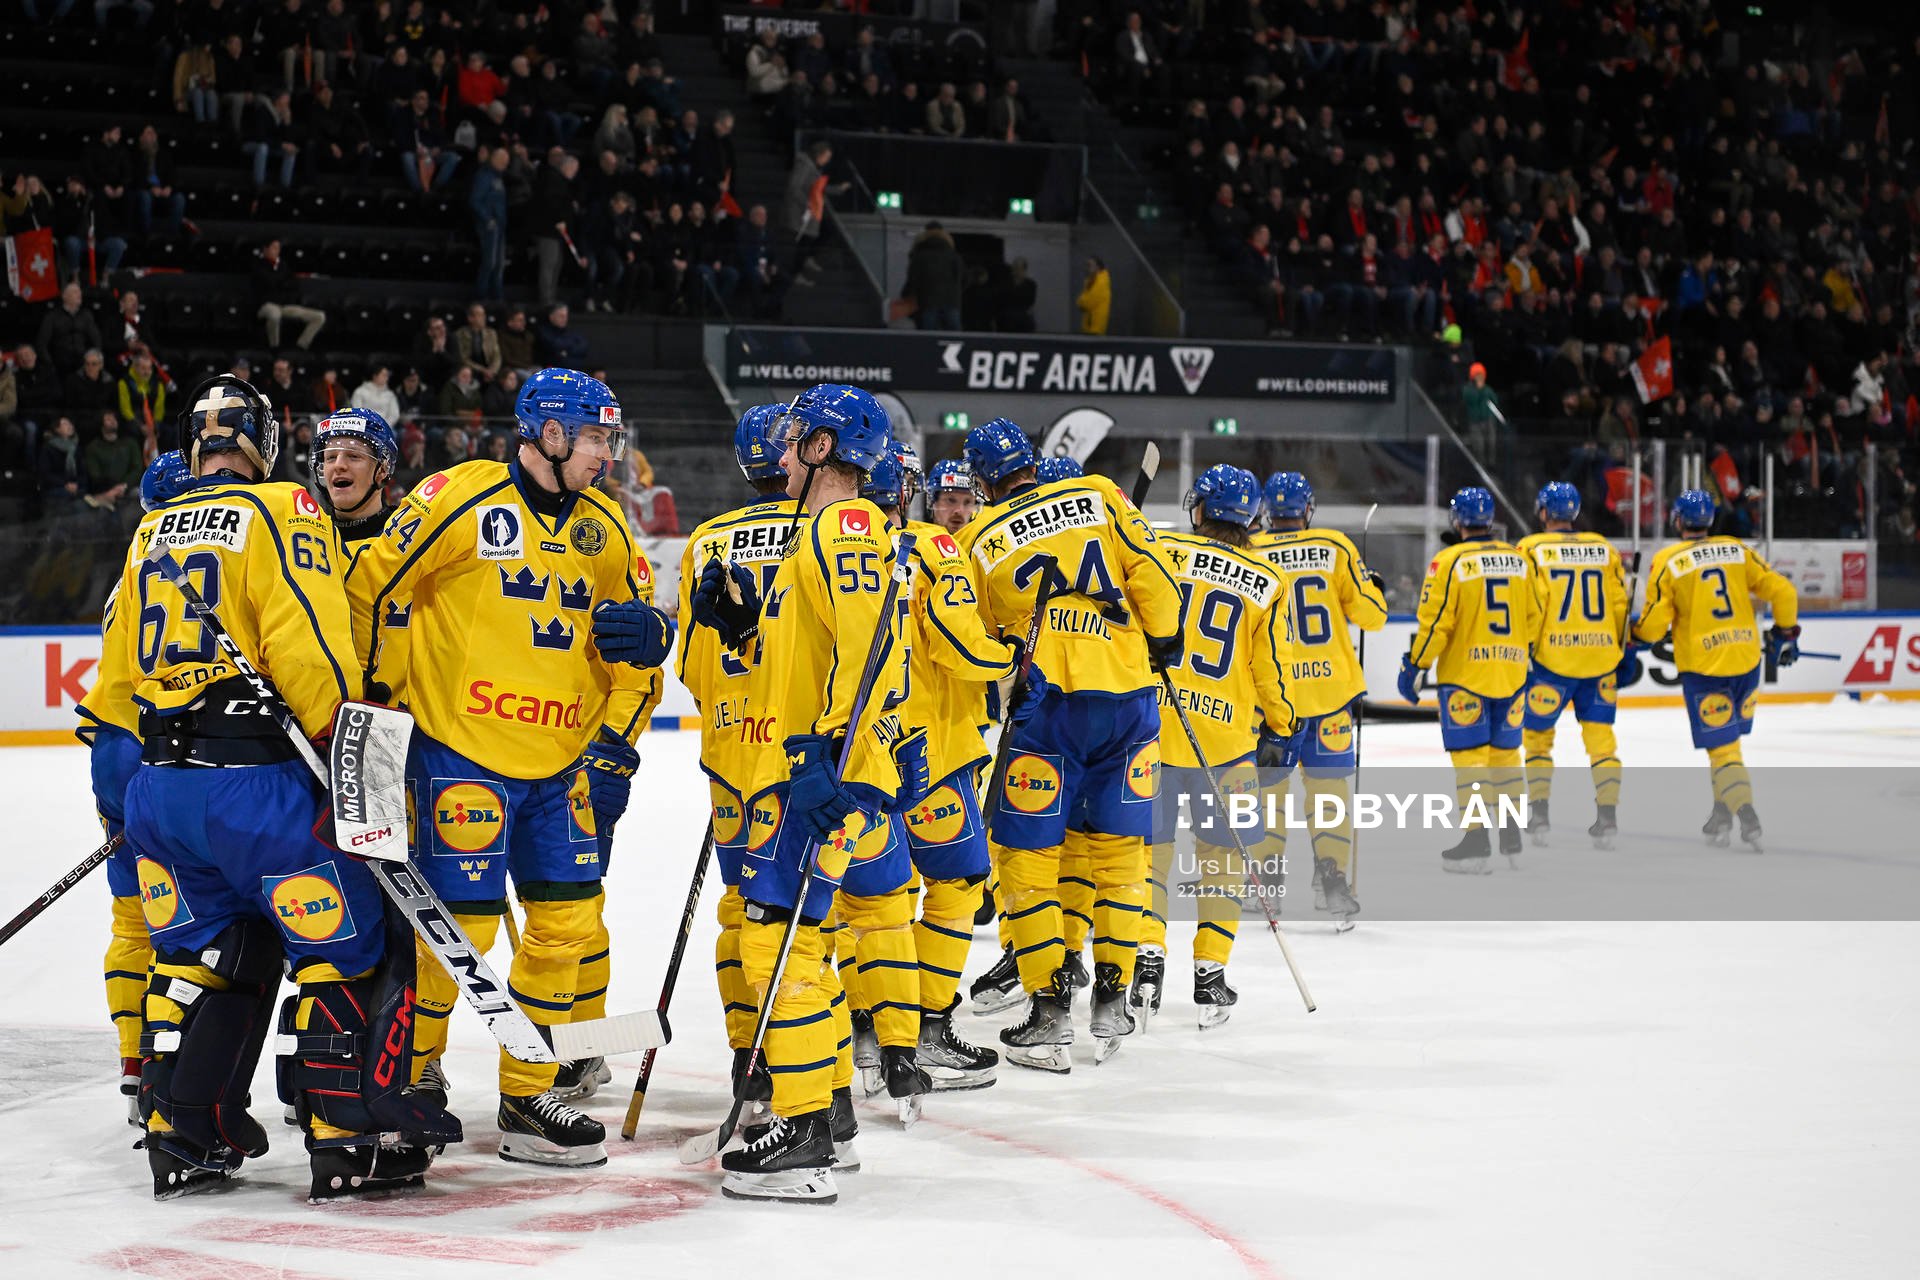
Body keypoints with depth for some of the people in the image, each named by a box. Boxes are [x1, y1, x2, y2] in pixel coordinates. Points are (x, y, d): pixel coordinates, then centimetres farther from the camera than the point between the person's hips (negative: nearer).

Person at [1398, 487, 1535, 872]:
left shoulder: (1450, 562, -10)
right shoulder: (1518, 559, 7)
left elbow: (1434, 622, -13)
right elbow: (1533, 619, 12)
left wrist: (1414, 666, -5)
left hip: (1464, 672, -5)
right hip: (1511, 670, 5)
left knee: (1469, 752, -2)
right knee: (1505, 750, 16)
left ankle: (1476, 841, -7)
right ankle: (1512, 839, 22)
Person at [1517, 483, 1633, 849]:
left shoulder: (1532, 549, -4)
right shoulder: (1603, 548, 6)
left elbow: (1529, 606, -11)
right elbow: (1621, 604, 8)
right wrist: (1621, 651, 18)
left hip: (1552, 657, -3)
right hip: (1601, 656, 3)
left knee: (1536, 732, 12)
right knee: (1600, 735, 8)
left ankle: (1538, 813, 8)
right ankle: (1608, 816, 1)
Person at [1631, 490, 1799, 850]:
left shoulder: (1667, 561, -4)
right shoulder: (1737, 549, 6)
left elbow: (1655, 621, -6)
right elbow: (1781, 590, 3)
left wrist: (1635, 638, 16)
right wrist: (1785, 633, 19)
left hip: (1703, 666, -4)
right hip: (1747, 658, 4)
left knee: (1722, 746, 0)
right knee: (1729, 737, 20)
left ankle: (1746, 814, -14)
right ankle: (1723, 810, 23)